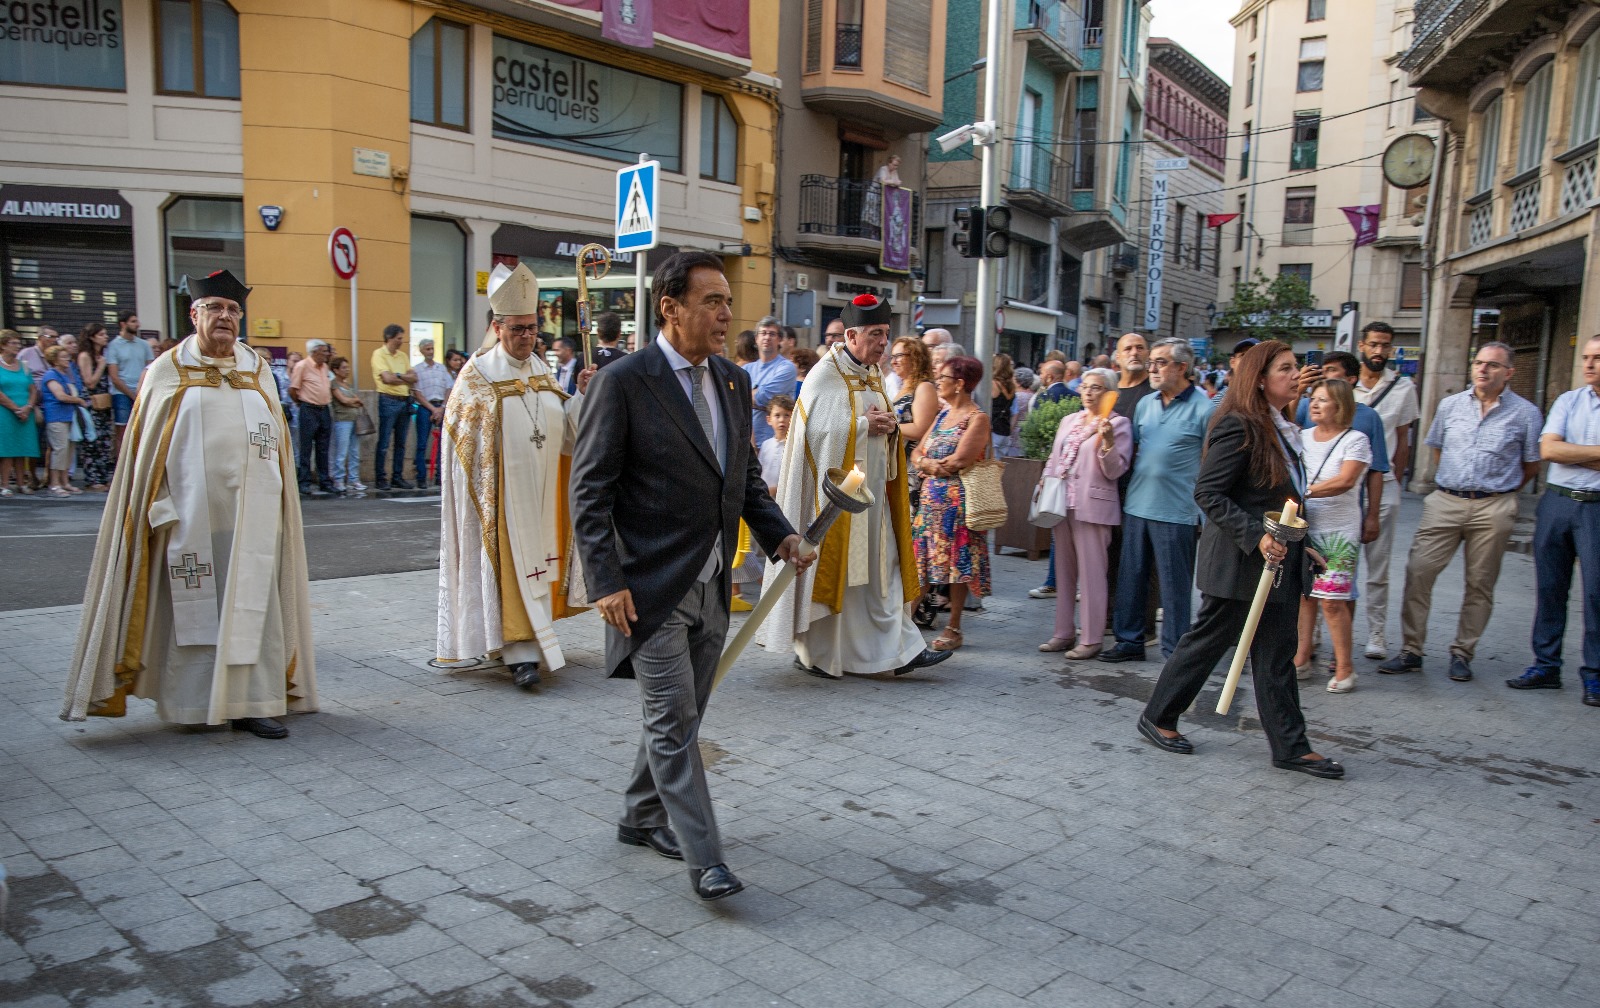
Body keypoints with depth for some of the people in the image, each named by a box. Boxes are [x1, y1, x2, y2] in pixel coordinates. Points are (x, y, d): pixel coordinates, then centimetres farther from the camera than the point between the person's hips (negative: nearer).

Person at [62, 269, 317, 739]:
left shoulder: (257, 369, 11)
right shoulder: (167, 370, 3)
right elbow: (147, 446, 1)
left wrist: (274, 503, 8)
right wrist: (162, 507, -7)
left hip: (251, 511, 2)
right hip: (193, 512, -2)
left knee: (253, 602, 1)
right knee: (193, 605, 4)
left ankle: (251, 701, 7)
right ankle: (192, 702, 15)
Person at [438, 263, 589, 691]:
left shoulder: (542, 370, 11)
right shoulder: (479, 374, -6)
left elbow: (565, 427, 9)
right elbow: (462, 435, -7)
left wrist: (582, 395, -8)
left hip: (542, 488, 6)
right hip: (503, 491, -6)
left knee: (538, 559, 11)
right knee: (511, 565, -6)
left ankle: (522, 641, 26)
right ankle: (522, 654, -5)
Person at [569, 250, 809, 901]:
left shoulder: (733, 381, 10)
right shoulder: (623, 382, -11)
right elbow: (590, 490, -11)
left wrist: (779, 535, 2)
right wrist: (606, 581, -17)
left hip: (712, 586, 7)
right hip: (651, 585, -7)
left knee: (680, 716, 17)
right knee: (673, 721, -2)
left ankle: (642, 818, 36)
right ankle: (704, 858, 5)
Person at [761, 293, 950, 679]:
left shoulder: (874, 375, 14)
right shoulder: (825, 374, -10)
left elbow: (884, 420, 19)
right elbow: (817, 428, -20)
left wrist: (890, 425, -3)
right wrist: (864, 425, -15)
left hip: (871, 488, 8)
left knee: (882, 567, 7)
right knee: (830, 568, 1)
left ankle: (901, 648, 11)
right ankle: (813, 652, 14)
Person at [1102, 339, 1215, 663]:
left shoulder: (1203, 409, -7)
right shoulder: (1145, 404, 11)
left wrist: (1205, 513, -10)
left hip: (1176, 512, -6)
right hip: (1136, 506, 6)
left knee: (1174, 587, 2)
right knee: (1131, 578, 13)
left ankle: (1175, 651, 12)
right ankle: (1130, 640, 25)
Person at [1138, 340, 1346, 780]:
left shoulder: (1281, 429, 13)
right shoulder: (1239, 426, -16)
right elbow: (1208, 493, -20)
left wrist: (1296, 542, 16)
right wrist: (1256, 536, -25)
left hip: (1277, 560, 9)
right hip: (1239, 561, -9)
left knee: (1277, 653, 10)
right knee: (1208, 640, 4)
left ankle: (1290, 747, 15)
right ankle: (1158, 717, 20)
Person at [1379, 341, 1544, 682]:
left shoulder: (1525, 413, 1)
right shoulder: (1450, 405, 9)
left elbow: (1531, 467, 8)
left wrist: (1497, 488, 10)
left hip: (1493, 509, -2)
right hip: (1445, 502, 2)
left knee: (1479, 584, 5)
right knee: (1418, 571, -7)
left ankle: (1462, 654, 17)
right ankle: (1411, 651, 1)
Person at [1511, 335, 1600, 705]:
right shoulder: (1568, 401, 9)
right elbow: (1548, 449, -4)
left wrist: (1570, 453, -9)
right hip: (1557, 503, 3)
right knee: (1549, 587, 7)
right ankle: (1545, 665, 15)